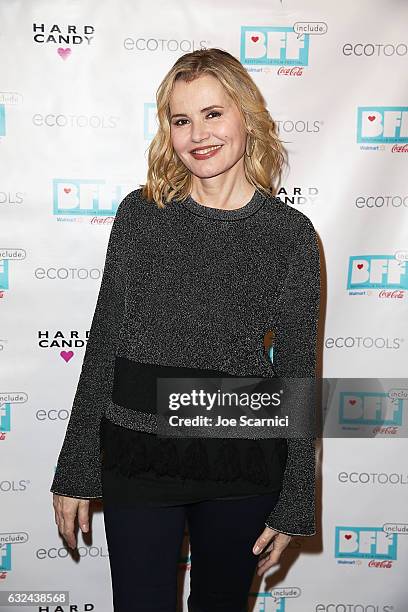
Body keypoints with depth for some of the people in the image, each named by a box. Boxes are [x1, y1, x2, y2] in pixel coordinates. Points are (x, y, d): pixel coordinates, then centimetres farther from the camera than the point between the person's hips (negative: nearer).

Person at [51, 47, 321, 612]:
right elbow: (104, 343, -1)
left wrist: (294, 504, 1)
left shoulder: (292, 235, -5)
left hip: (243, 462, 1)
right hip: (139, 456, 0)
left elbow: (297, 370, -1)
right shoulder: (142, 213, -4)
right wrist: (75, 473, 1)